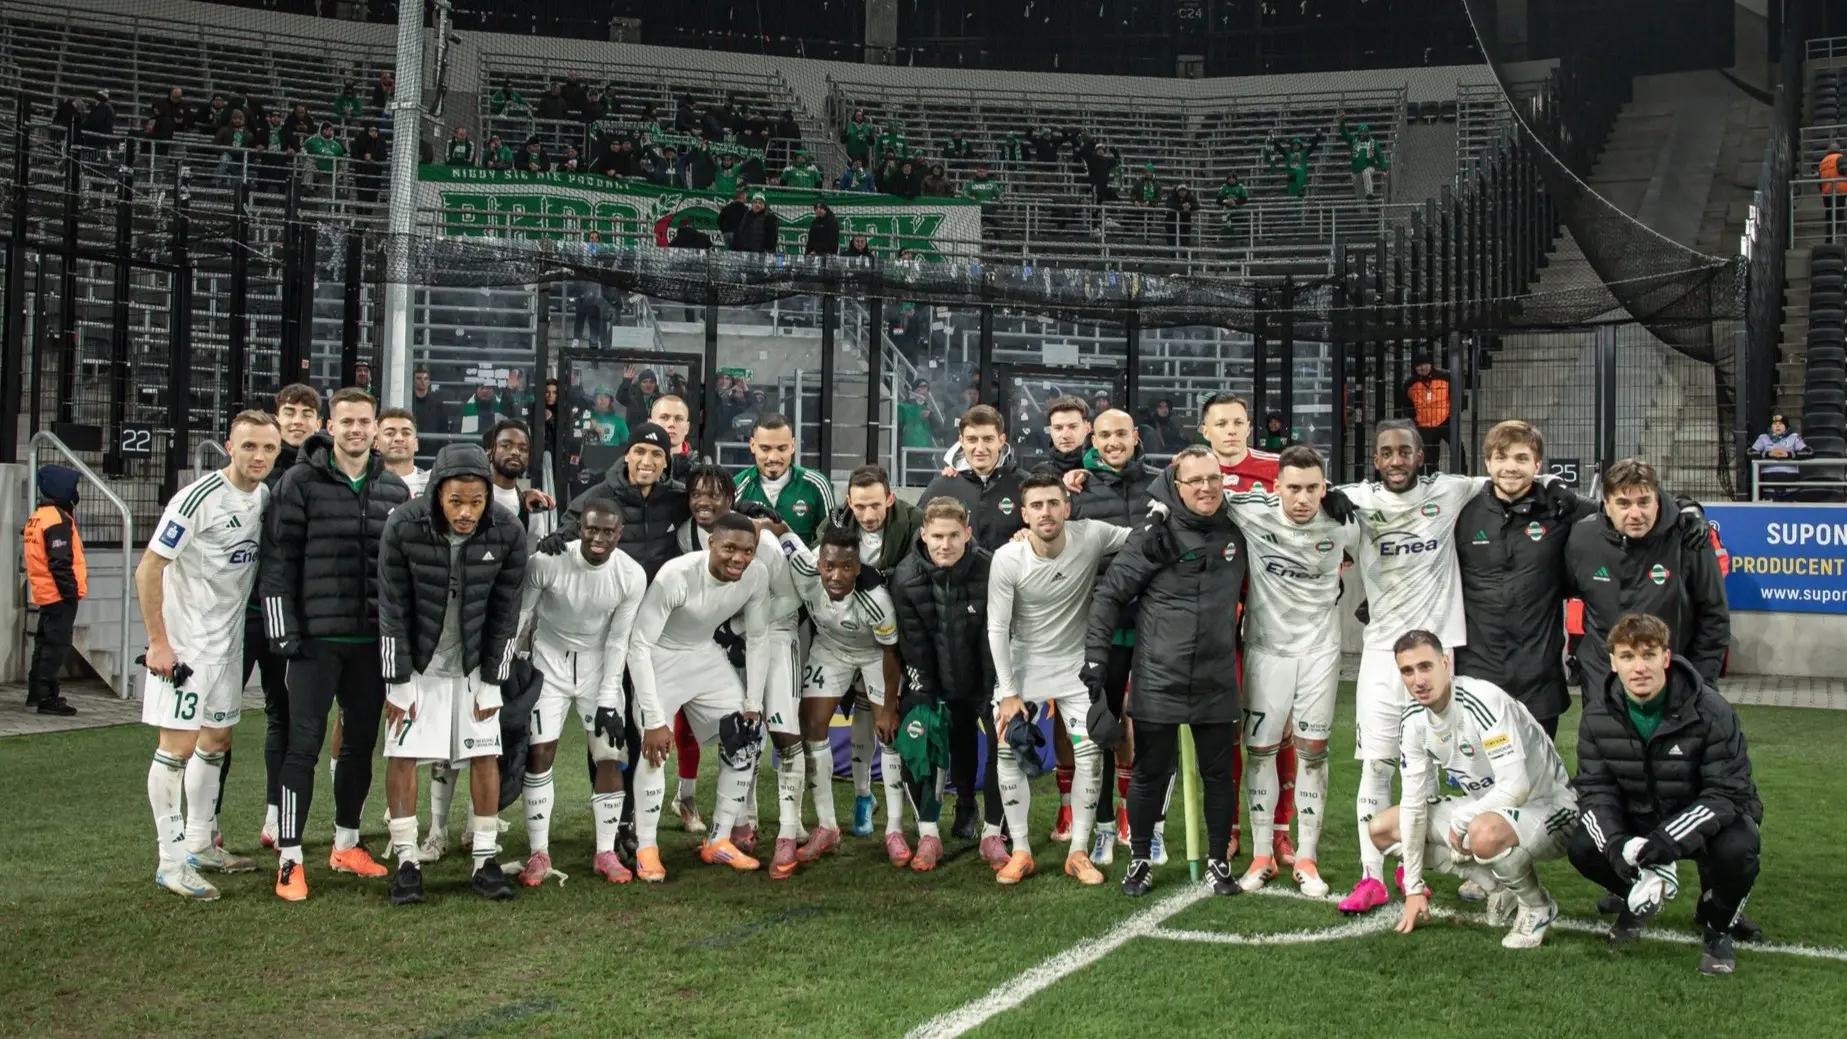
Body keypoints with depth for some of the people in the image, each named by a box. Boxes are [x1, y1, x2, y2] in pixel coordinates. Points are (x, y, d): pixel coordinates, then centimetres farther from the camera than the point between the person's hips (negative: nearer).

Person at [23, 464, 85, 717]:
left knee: (44, 643, 19)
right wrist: (71, 591, -18)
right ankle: (46, 698, -7)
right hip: (59, 595, -10)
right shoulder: (58, 520, -18)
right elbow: (60, 563, -23)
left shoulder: (36, 517, 14)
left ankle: (36, 693, 28)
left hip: (44, 593, 10)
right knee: (56, 646, -7)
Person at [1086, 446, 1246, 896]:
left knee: (1218, 774, 9)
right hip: (1158, 680, -3)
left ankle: (1219, 861, 25)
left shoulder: (1234, 533, 4)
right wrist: (1095, 660, -11)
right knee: (1150, 773, 7)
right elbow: (1110, 594, -7)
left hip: (1217, 683, 3)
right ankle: (1140, 860, 23)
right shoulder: (1156, 535, -9)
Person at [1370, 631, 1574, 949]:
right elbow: (1414, 802, -1)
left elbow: (1516, 788, -34)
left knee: (1483, 833, -41)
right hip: (1486, 807, 8)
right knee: (1382, 829, 1)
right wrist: (1414, 888, -1)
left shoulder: (1483, 701, -28)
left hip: (1546, 807, -8)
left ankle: (1538, 907, -8)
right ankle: (1501, 887, 3)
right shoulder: (1414, 719, -5)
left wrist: (1459, 820, -20)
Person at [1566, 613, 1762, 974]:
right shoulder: (1598, 719, -10)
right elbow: (1595, 790, -9)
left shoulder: (1711, 713, -22)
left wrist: (1670, 838, -37)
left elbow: (1728, 792, -23)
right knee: (1582, 847, -21)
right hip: (1637, 821, 3)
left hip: (1703, 821, -3)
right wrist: (1615, 842, -30)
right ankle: (1641, 896, 14)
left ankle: (1717, 926, 0)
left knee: (1736, 849, -35)